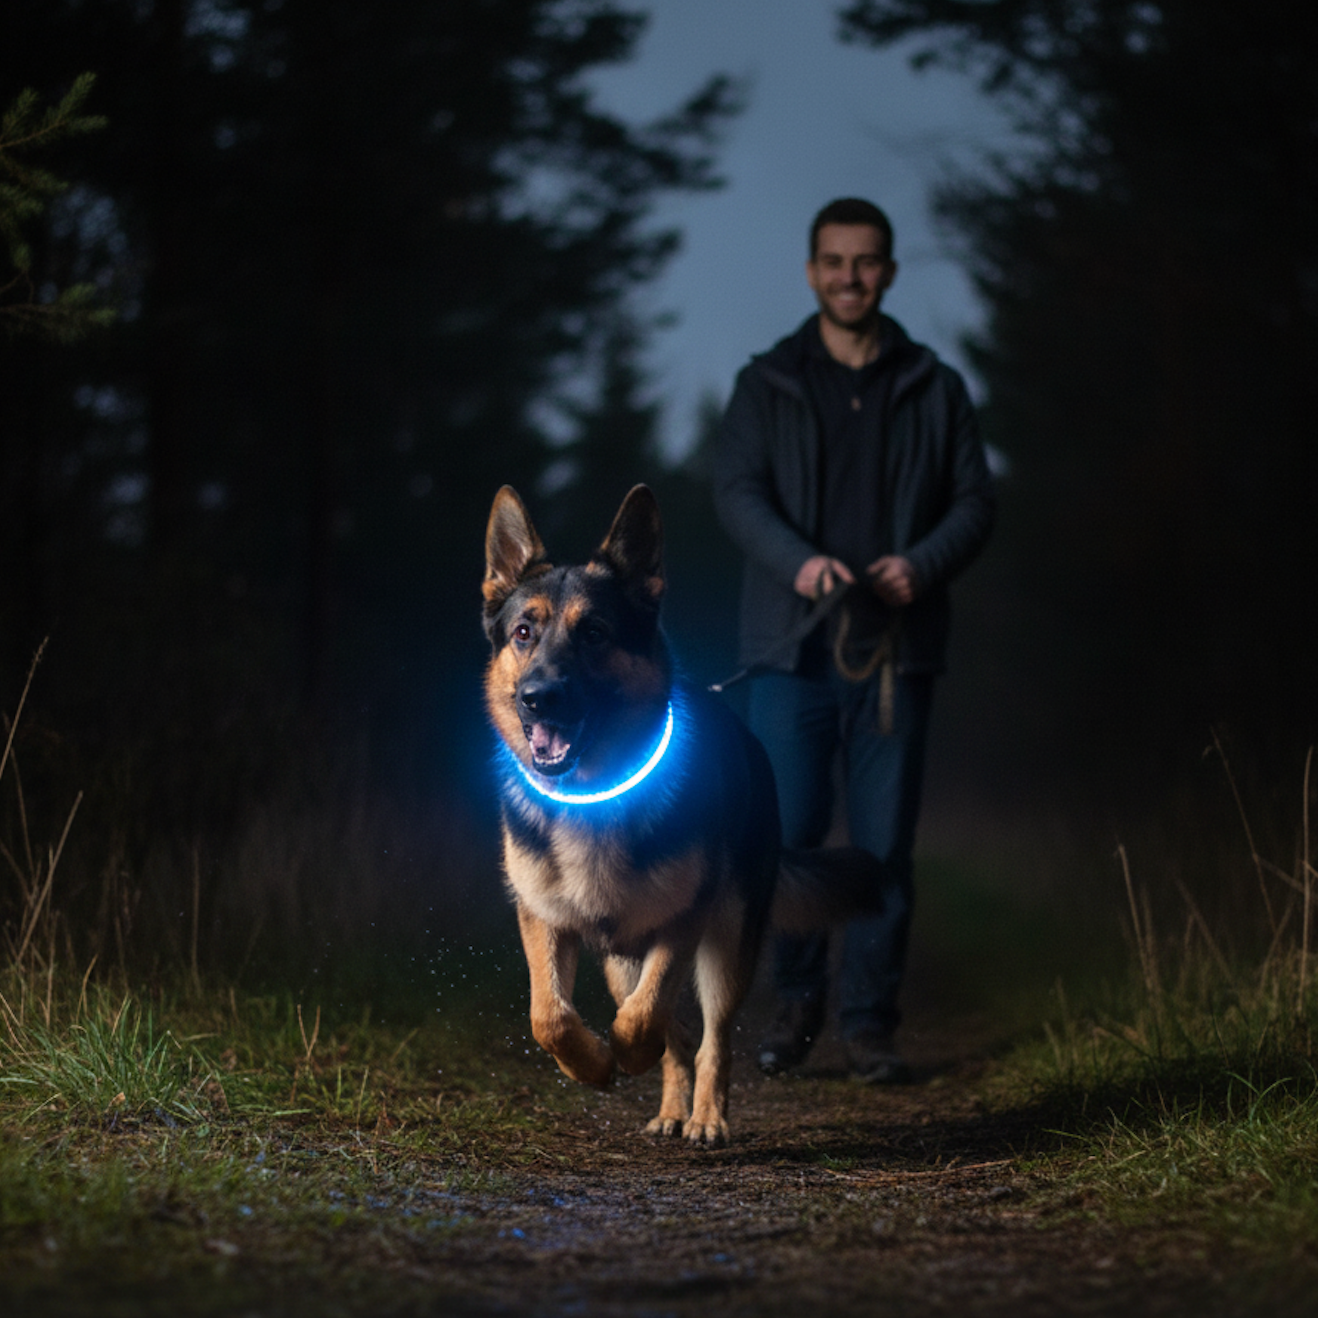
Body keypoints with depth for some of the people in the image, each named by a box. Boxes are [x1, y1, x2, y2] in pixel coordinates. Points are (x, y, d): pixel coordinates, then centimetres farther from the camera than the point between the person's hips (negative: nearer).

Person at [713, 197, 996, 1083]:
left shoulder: (934, 389, 11)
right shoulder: (767, 385, 8)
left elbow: (975, 501, 8)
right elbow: (737, 490, -2)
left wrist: (923, 563, -12)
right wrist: (798, 560, -20)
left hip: (897, 647, 1)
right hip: (792, 648, -1)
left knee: (884, 844, 1)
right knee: (786, 833, -5)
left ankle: (870, 1020, 11)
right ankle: (796, 1002, 14)